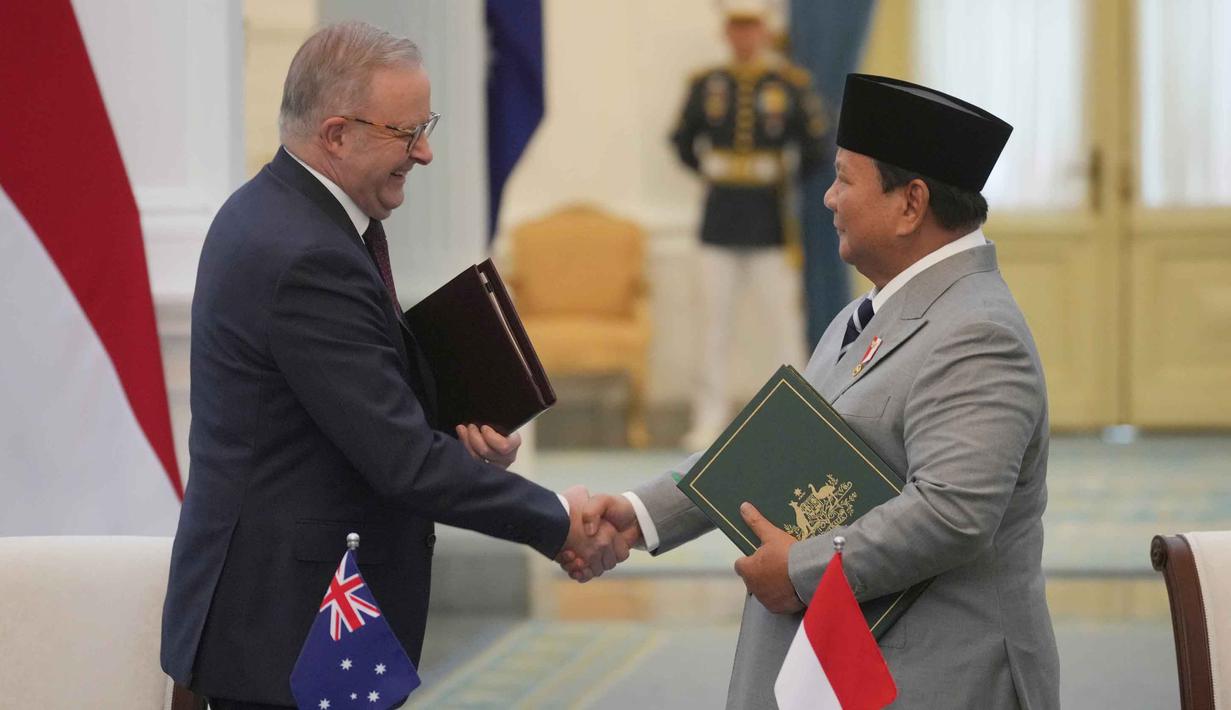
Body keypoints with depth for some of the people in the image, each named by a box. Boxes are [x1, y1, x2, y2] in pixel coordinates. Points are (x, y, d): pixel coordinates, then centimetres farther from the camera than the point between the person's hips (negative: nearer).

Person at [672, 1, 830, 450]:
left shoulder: (790, 85, -2)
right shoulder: (706, 86, 5)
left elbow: (815, 150, 3)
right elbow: (682, 140, 17)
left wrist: (786, 178, 9)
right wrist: (710, 173, 11)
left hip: (769, 223, -2)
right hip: (719, 221, 2)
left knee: (782, 320, -1)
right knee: (714, 321, 5)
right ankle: (710, 421, 9)